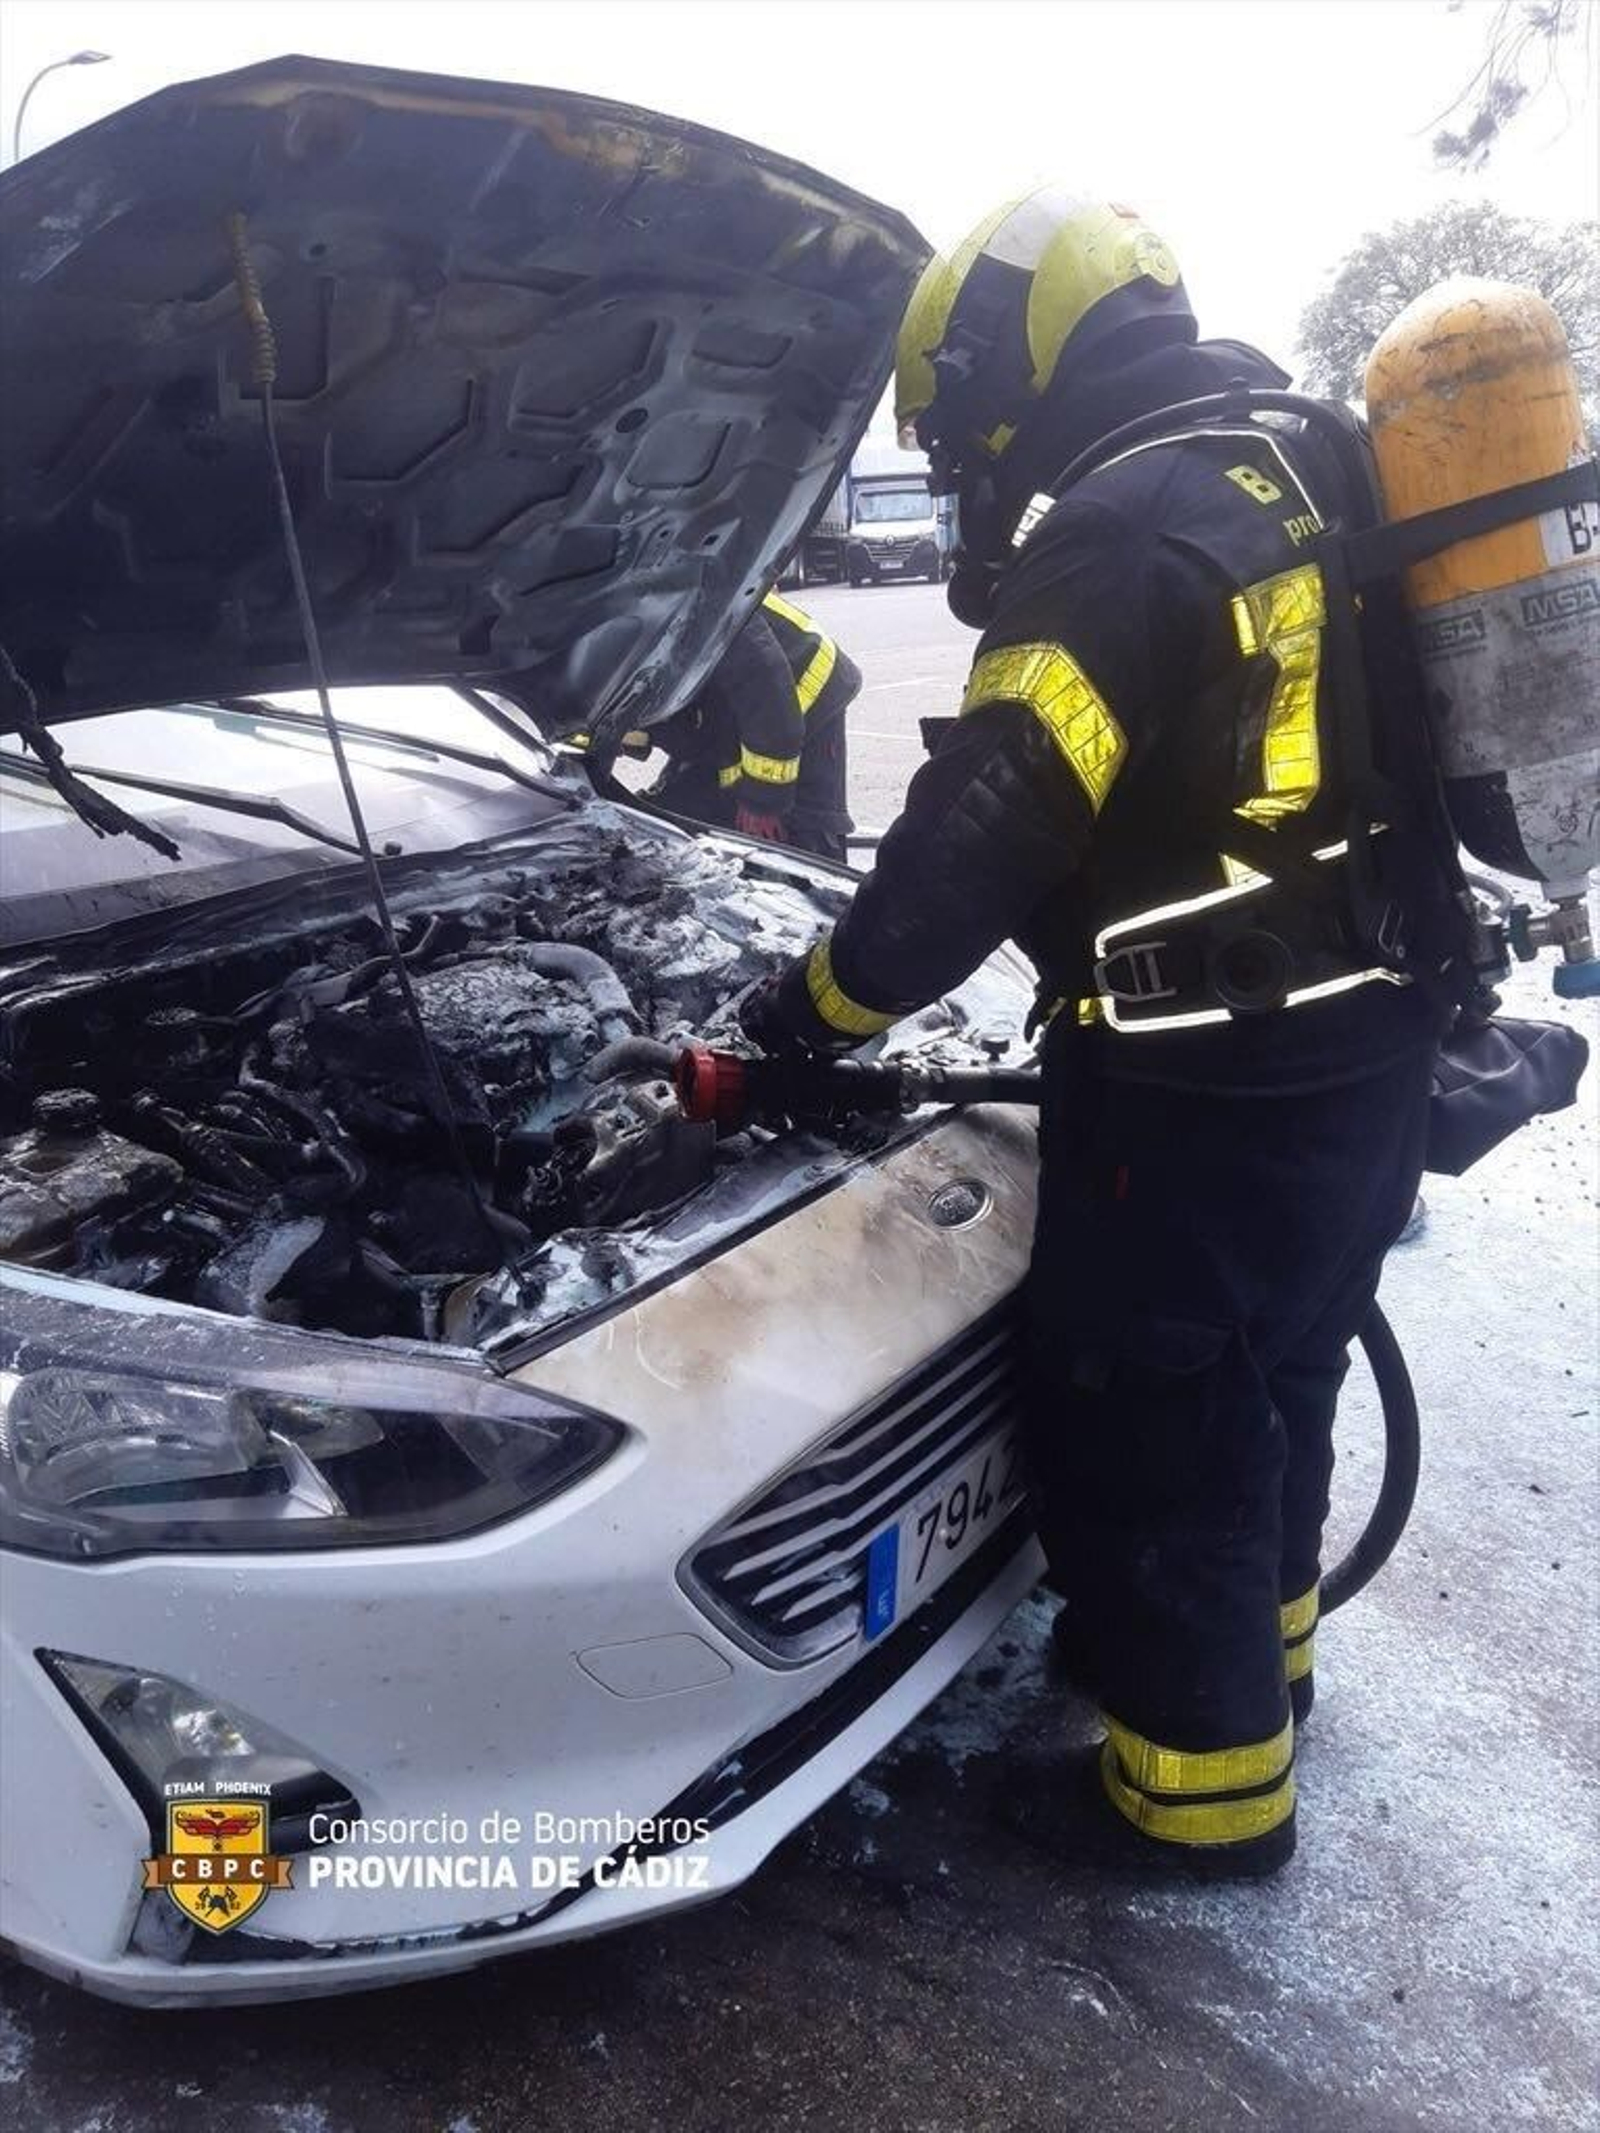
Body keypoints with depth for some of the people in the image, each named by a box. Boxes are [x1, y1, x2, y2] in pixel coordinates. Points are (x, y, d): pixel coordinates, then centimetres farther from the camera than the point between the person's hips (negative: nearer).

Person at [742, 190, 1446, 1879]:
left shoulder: (1121, 532, -17)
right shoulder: (1306, 483, 14)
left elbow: (982, 837, -19)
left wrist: (816, 1005, -6)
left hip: (1211, 1078, -10)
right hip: (1363, 1034, 10)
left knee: (1141, 1417, 5)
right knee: (1272, 1374, 23)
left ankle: (1204, 1784, 21)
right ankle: (1255, 1649, 43)